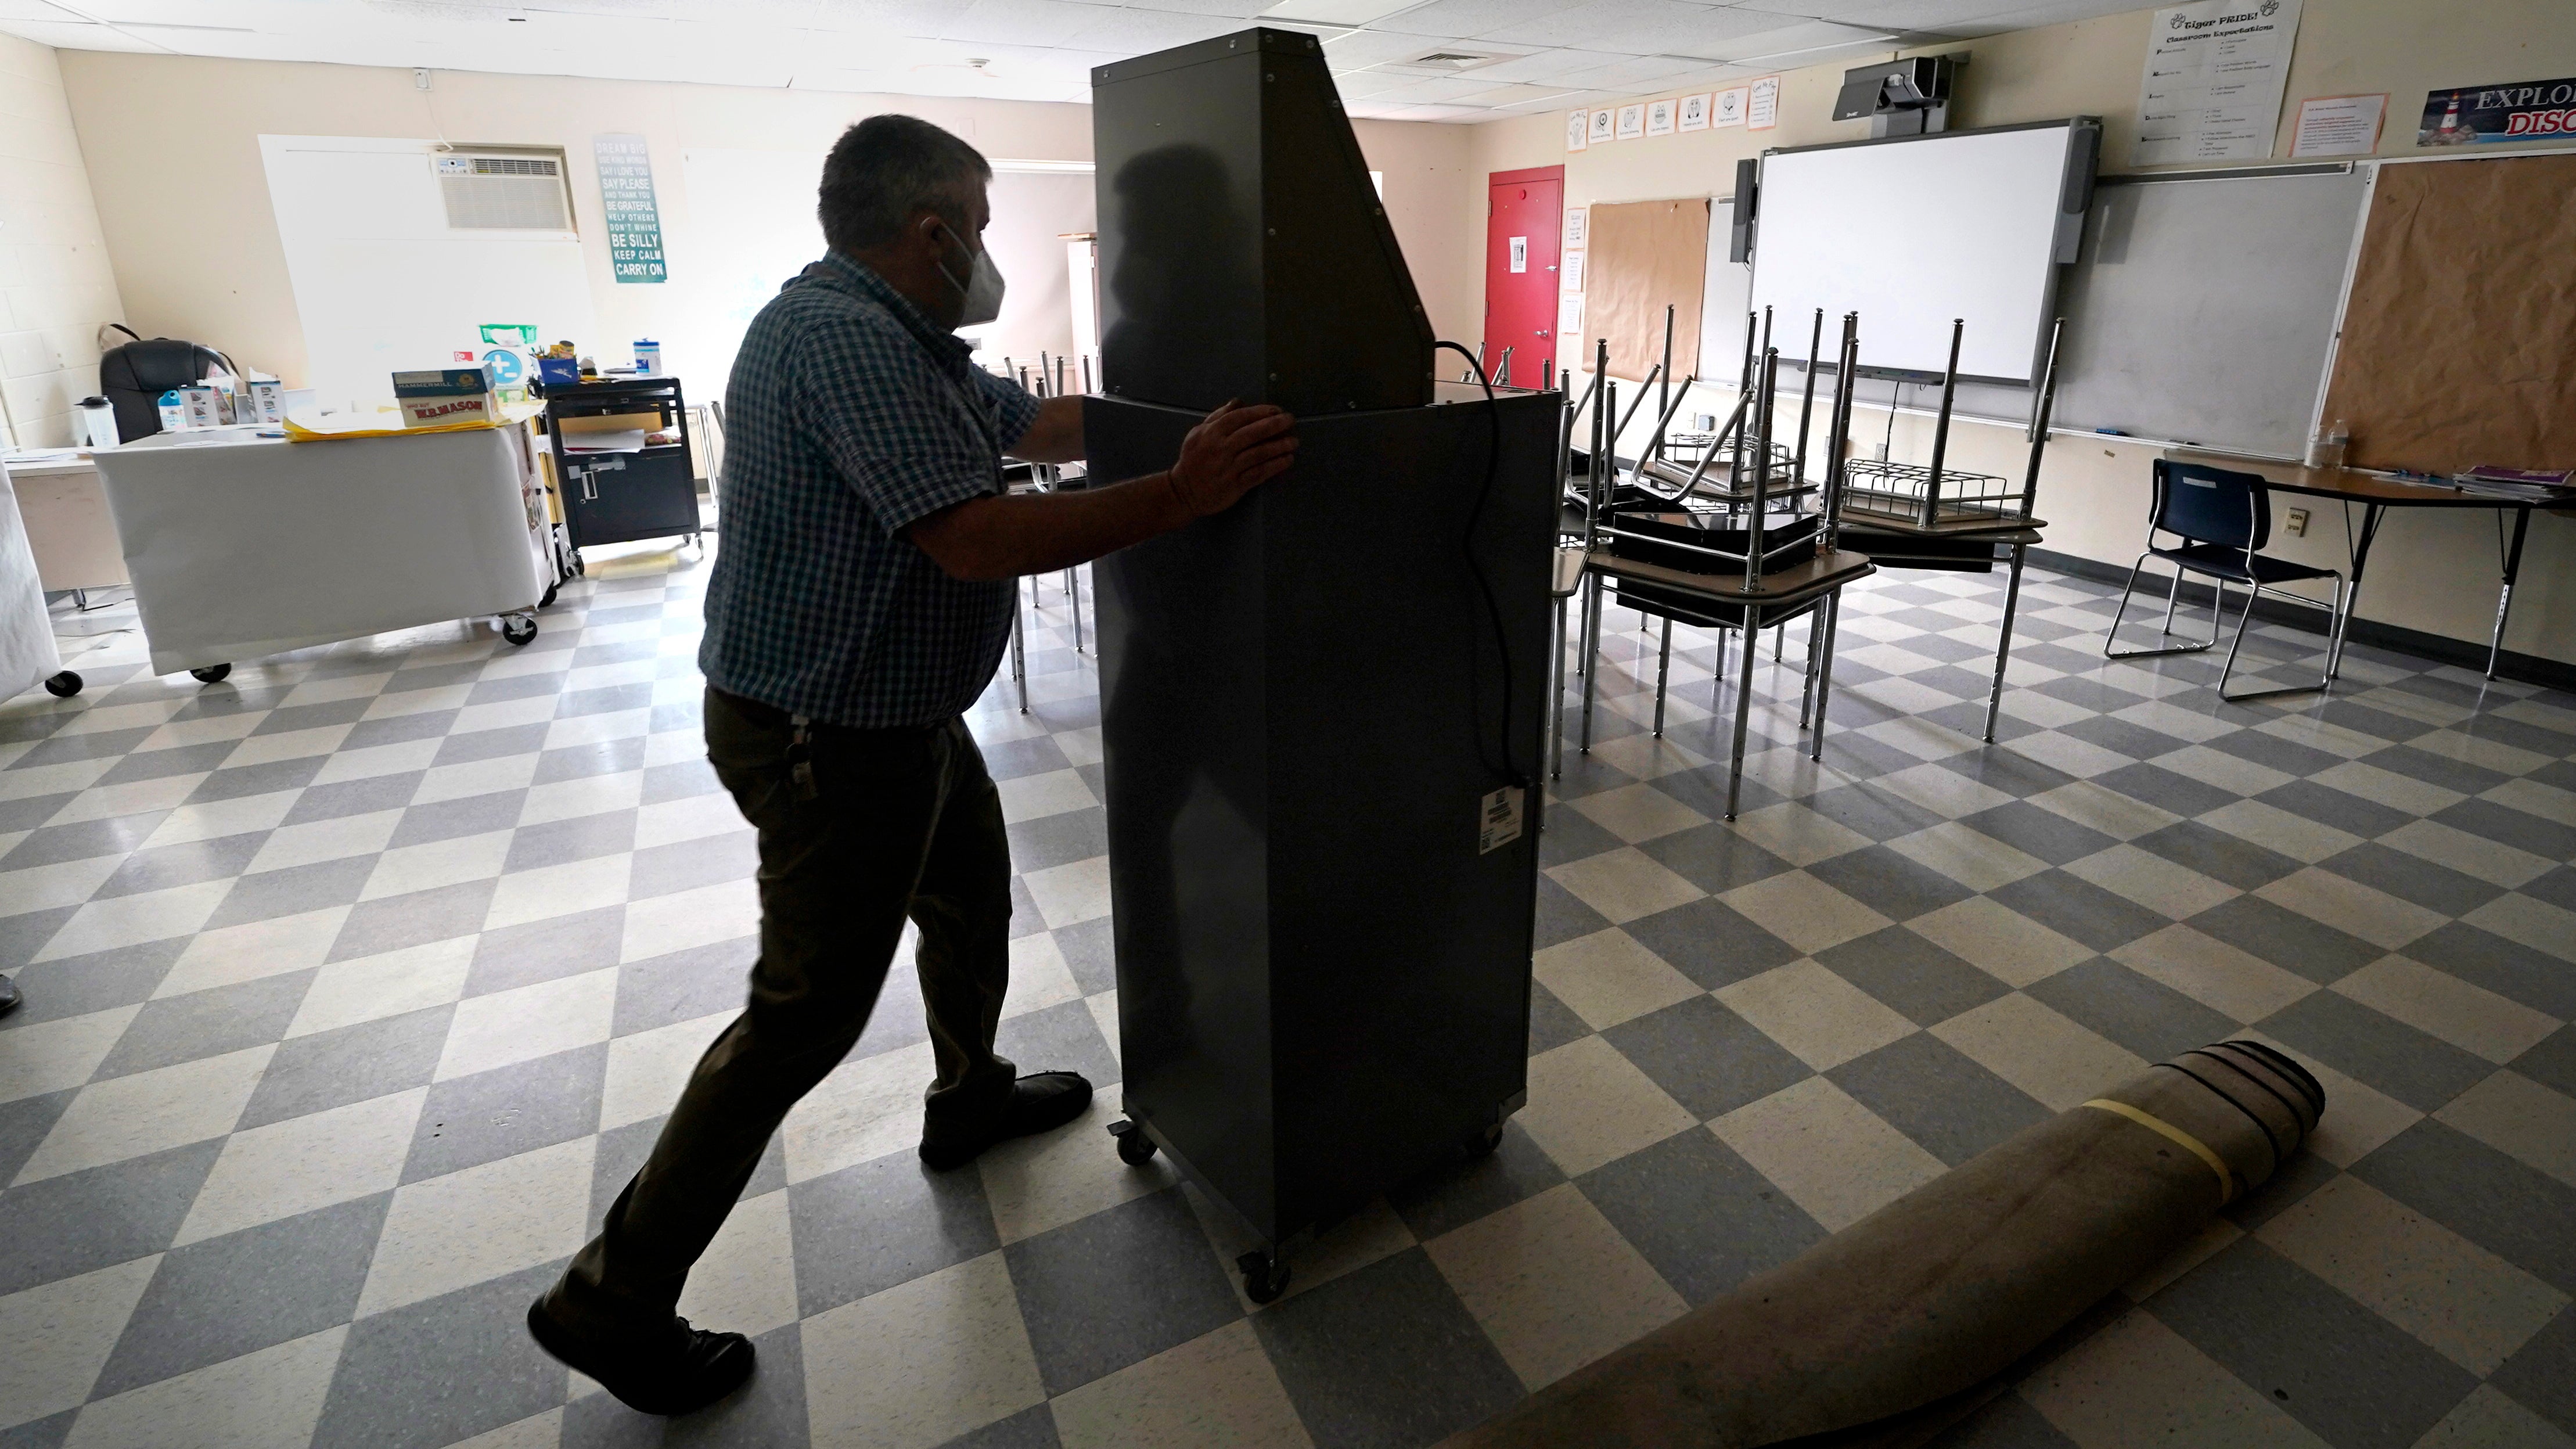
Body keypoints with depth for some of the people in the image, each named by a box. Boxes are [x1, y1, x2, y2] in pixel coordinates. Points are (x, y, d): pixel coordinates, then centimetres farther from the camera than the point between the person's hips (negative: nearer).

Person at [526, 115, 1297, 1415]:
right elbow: (980, 540, -34)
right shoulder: (842, 338, -25)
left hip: (897, 712, 11)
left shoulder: (896, 338, 8)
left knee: (970, 898, 25)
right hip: (827, 737, -11)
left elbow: (1034, 423, 16)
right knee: (807, 1015, 0)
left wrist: (1181, 402, 14)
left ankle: (969, 1098, 50)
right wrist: (1187, 491, -30)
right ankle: (614, 1300, 16)